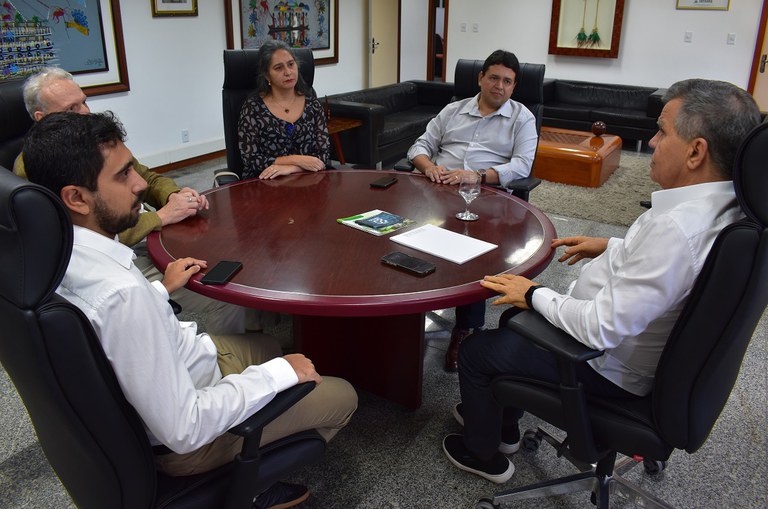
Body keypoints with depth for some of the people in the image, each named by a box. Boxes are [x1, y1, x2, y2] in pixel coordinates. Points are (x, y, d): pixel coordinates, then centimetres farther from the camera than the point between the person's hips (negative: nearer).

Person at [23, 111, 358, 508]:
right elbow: (182, 430, -32)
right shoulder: (122, 295, -39)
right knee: (342, 396, 5)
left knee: (267, 344, 28)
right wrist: (279, 374, -23)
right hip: (184, 433, -8)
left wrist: (162, 290, 12)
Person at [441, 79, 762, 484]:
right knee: (516, 318, 26)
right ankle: (503, 426, 41)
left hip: (608, 367, -9)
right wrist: (612, 247, 12)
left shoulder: (676, 228, -37)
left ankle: (484, 455, 30)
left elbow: (602, 328, -34)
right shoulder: (720, 205, -7)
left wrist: (534, 295, -20)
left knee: (474, 352, 5)